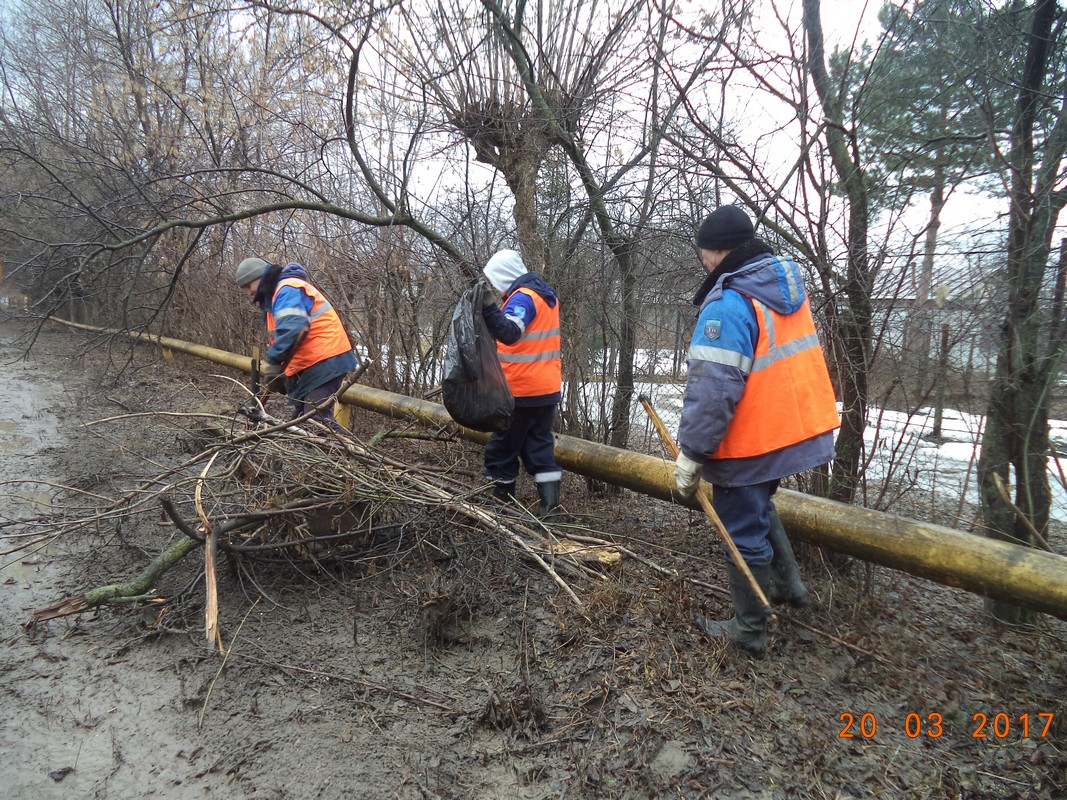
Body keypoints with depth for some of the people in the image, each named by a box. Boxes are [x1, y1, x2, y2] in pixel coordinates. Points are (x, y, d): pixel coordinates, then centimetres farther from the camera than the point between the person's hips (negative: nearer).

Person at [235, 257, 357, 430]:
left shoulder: (287, 289, -10)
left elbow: (292, 328, -29)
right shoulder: (275, 295, 24)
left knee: (317, 420, -18)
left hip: (323, 362, -11)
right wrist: (281, 368, 10)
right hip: (307, 367, 11)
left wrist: (273, 363, -27)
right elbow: (279, 335, 25)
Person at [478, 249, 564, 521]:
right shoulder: (546, 295, 14)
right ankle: (550, 508, 8)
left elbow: (509, 333, -31)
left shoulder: (522, 297, -15)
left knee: (501, 449, 5)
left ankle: (502, 505, 15)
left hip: (523, 392, -9)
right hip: (549, 388, 9)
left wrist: (489, 309, -43)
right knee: (540, 446, 11)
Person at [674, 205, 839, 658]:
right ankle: (787, 584, 41)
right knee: (758, 506, 30)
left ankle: (748, 632, 22)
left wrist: (691, 454, -19)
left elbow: (712, 390, -26)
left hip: (751, 443, -9)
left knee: (745, 534, 7)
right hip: (797, 428, 9)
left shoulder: (729, 303, -23)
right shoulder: (788, 285, 6)